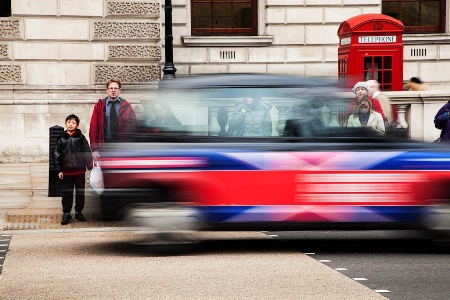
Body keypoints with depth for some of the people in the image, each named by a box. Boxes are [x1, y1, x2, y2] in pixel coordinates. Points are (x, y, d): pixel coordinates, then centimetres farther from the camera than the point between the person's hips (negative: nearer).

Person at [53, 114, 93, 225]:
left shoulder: (81, 137, 0)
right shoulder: (61, 139, 2)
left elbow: (87, 153, 0)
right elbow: (56, 154, 4)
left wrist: (90, 166, -4)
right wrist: (59, 170, 0)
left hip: (80, 170, 0)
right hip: (67, 171, 0)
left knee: (80, 192, 9)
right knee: (67, 193, 3)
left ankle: (78, 212, 20)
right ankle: (66, 214, 9)